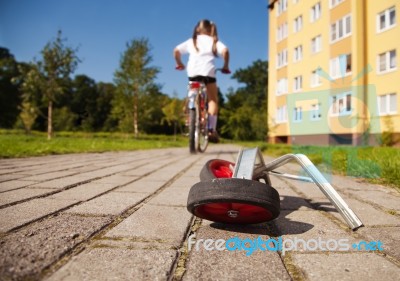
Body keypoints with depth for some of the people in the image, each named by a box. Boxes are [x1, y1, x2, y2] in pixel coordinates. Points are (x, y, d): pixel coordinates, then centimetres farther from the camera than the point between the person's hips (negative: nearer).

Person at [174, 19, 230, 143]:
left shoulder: (191, 41, 20)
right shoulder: (213, 41, 14)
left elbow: (176, 50, 12)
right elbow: (225, 51, -4)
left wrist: (179, 64, 25)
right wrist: (225, 66, 6)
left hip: (192, 73, 2)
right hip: (208, 72, -2)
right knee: (213, 100, 6)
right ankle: (212, 129, -4)